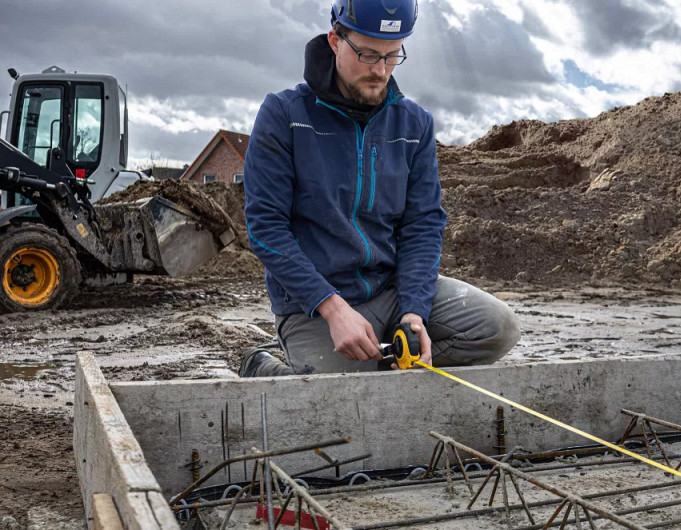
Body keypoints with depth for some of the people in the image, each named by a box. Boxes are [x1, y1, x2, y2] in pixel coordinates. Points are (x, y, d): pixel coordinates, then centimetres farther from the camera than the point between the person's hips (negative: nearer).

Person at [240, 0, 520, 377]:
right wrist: (334, 307, -21)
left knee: (498, 327, -13)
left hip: (393, 286, 4)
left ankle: (384, 368, 1)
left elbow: (423, 225, 2)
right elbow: (266, 226, -12)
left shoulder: (415, 123, 5)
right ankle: (264, 371, 9)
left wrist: (414, 312, -15)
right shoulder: (284, 114, -7)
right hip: (311, 304, -4)